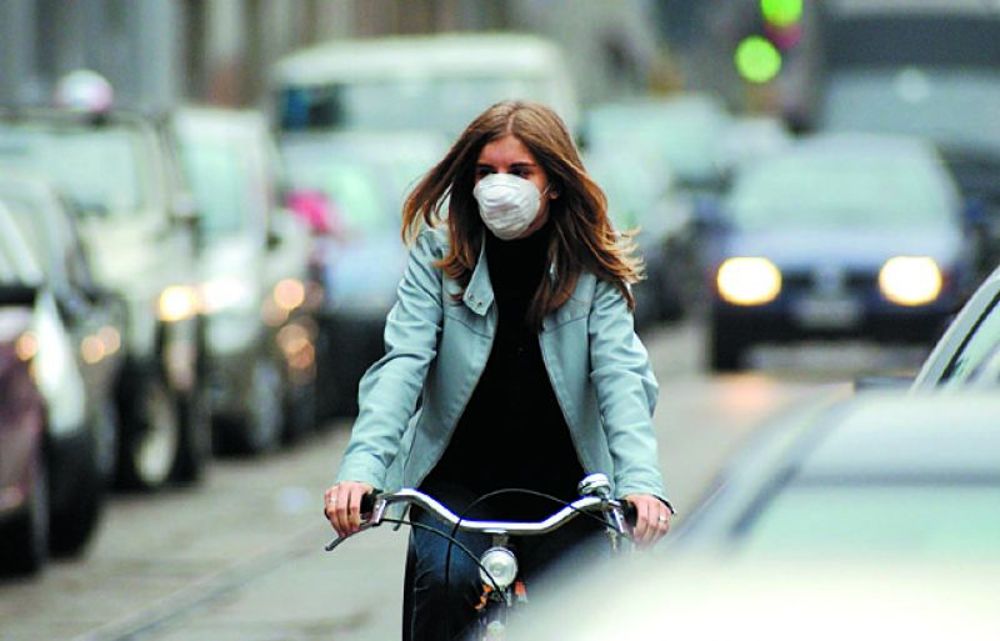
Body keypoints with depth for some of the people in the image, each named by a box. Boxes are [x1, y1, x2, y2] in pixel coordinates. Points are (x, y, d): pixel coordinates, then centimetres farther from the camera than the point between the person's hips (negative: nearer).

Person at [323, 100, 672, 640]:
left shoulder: (594, 270, -4)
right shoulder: (440, 252, -4)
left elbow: (622, 376, -16)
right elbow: (402, 362, -16)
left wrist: (640, 482, -35)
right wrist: (361, 468, -33)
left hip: (561, 488, 1)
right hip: (456, 481, -1)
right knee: (448, 579, -28)